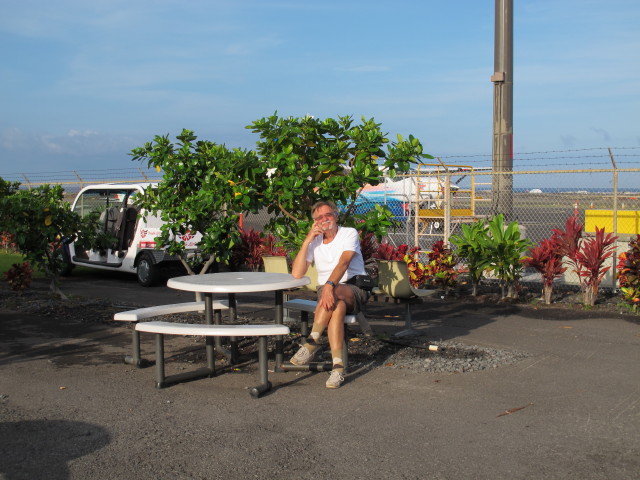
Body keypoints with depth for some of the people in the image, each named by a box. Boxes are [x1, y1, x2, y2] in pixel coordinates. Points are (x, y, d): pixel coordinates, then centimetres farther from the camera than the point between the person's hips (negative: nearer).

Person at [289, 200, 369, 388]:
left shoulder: (349, 234, -2)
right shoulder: (314, 241, 9)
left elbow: (343, 263, -22)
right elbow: (296, 274, -4)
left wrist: (330, 285, -41)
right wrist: (307, 240, -8)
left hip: (355, 291, -3)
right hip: (327, 290, 3)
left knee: (335, 292, -38)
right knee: (338, 307, -35)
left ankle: (312, 341, -32)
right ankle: (338, 366, -40)